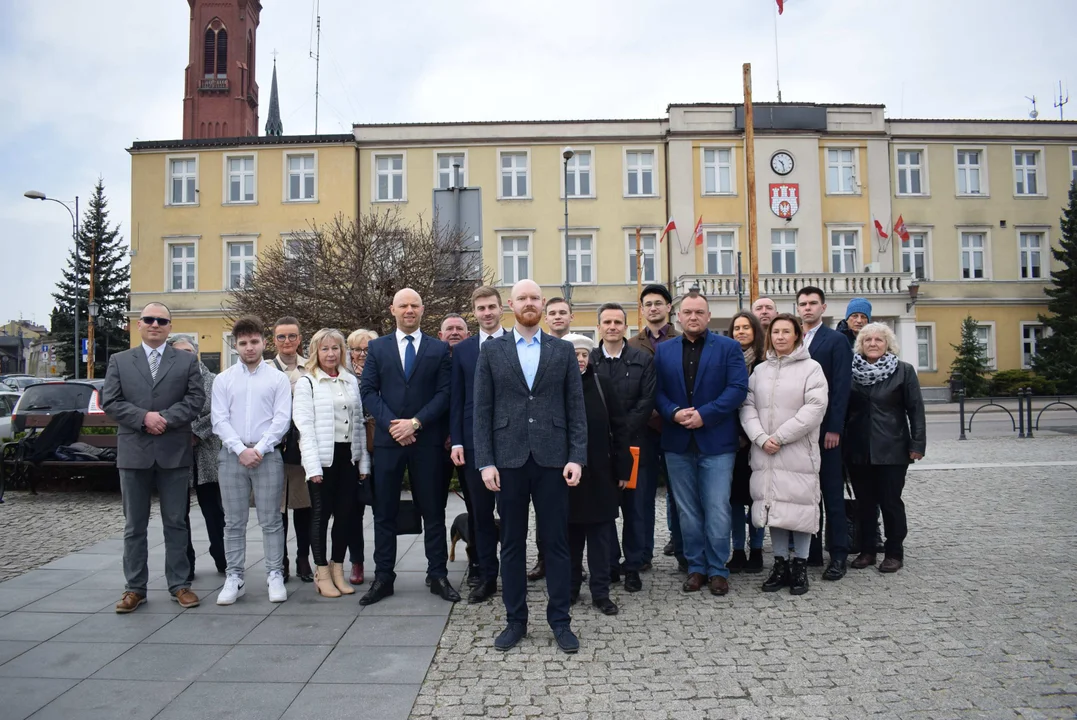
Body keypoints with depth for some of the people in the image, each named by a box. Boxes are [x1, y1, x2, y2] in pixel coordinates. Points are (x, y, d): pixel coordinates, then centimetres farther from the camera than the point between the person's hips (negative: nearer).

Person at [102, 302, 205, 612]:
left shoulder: (187, 361, 7)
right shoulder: (119, 361, 10)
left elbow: (196, 399, -2)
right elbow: (109, 401, 1)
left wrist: (165, 418, -15)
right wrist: (143, 417, -14)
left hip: (174, 452, -1)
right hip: (133, 452, 1)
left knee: (175, 523, 6)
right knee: (134, 525, 8)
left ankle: (179, 585, 14)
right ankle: (135, 588, 17)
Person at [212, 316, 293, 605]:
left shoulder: (278, 378, 3)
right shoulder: (223, 379, 8)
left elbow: (282, 419, -3)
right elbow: (219, 420, 1)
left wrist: (259, 449, -12)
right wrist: (241, 450, -11)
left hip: (268, 455, -2)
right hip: (232, 455, 2)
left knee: (271, 521, 3)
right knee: (234, 522, 8)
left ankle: (275, 575, 10)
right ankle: (234, 578, 16)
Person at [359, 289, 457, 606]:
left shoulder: (439, 349, 6)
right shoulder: (377, 348, 9)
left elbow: (444, 393, -1)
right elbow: (368, 391, 2)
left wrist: (415, 422, -12)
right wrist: (392, 424, -11)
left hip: (427, 440, -1)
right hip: (387, 439, 1)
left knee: (433, 511, 5)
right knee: (384, 512, 6)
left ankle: (438, 576, 16)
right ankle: (383, 578, 16)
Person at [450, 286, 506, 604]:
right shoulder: (462, 350, 10)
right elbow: (456, 399, 9)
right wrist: (456, 441, 1)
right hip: (474, 441, 2)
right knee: (480, 512, 8)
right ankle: (486, 576, 18)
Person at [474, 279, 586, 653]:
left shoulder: (563, 350, 6)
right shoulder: (491, 351, 6)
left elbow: (576, 408, 4)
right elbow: (482, 410, 3)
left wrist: (577, 457, -5)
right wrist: (485, 462, -5)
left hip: (551, 458, 0)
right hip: (509, 459, 0)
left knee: (556, 541, 6)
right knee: (511, 542, 9)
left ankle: (560, 620, 19)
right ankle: (515, 620, 22)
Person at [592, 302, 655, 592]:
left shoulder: (643, 360, 5)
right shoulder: (587, 361, 5)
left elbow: (647, 402, -2)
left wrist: (622, 432, -10)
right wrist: (601, 437, -9)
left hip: (632, 444, 0)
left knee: (634, 508, 6)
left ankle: (633, 567, 17)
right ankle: (609, 565, 17)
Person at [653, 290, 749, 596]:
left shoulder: (729, 347, 1)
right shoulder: (663, 351, 9)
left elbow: (738, 388, -9)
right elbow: (657, 391, 4)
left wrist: (704, 414, -16)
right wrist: (674, 413, -15)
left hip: (716, 441, -3)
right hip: (678, 443, 3)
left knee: (717, 510, 0)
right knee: (688, 511, 11)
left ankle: (717, 569, 15)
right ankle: (696, 567, 23)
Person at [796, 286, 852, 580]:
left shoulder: (836, 341, -2)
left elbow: (841, 388, -8)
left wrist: (834, 428, -15)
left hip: (825, 429, -4)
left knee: (832, 492, 2)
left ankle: (838, 555, 9)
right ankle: (811, 551, 17)